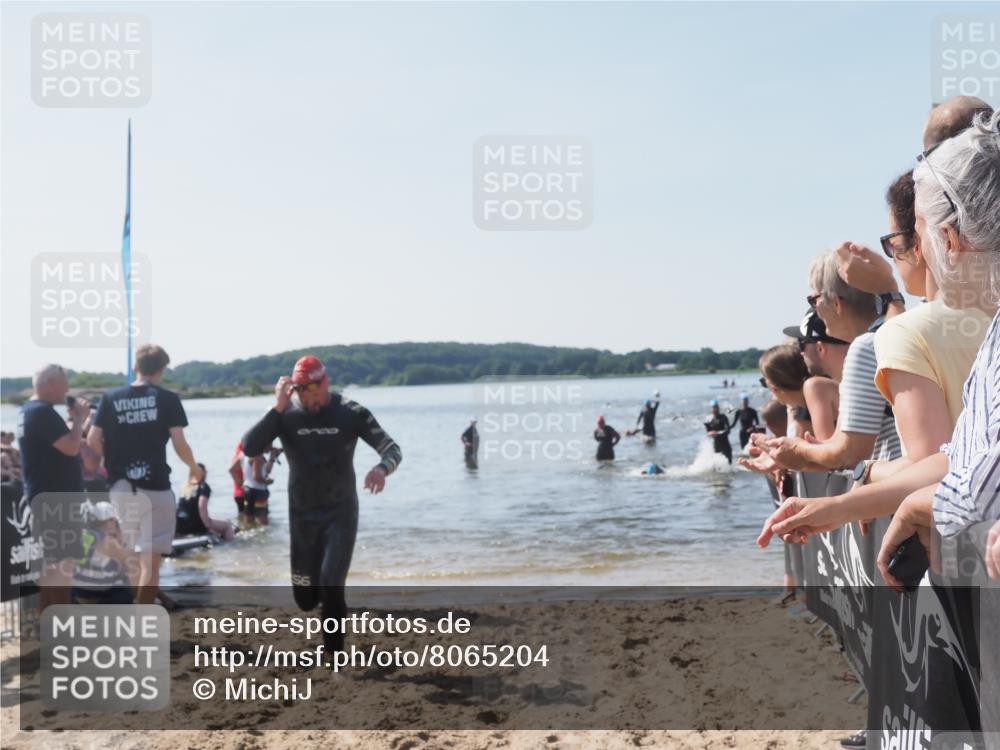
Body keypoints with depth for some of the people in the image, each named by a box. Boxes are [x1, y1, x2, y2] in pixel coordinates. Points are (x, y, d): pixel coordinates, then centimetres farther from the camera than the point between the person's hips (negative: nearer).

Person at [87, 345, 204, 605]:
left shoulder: (111, 397, 5)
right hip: (154, 486, -4)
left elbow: (92, 441, 2)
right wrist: (194, 467, 13)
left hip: (120, 486, 4)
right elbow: (179, 444, -7)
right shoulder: (166, 398, -3)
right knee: (151, 559, 0)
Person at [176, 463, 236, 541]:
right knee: (227, 525, 9)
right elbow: (202, 507, -20)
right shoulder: (204, 487, -7)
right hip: (193, 525, -7)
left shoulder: (186, 487, 13)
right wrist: (209, 527, -13)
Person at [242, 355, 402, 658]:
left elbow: (392, 449, -8)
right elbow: (249, 448, -20)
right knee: (305, 599, 9)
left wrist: (381, 468, -31)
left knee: (331, 587, -17)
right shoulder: (286, 415, -7)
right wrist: (278, 408, -27)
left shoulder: (351, 413, -10)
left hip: (340, 513, -2)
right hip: (301, 516, 2)